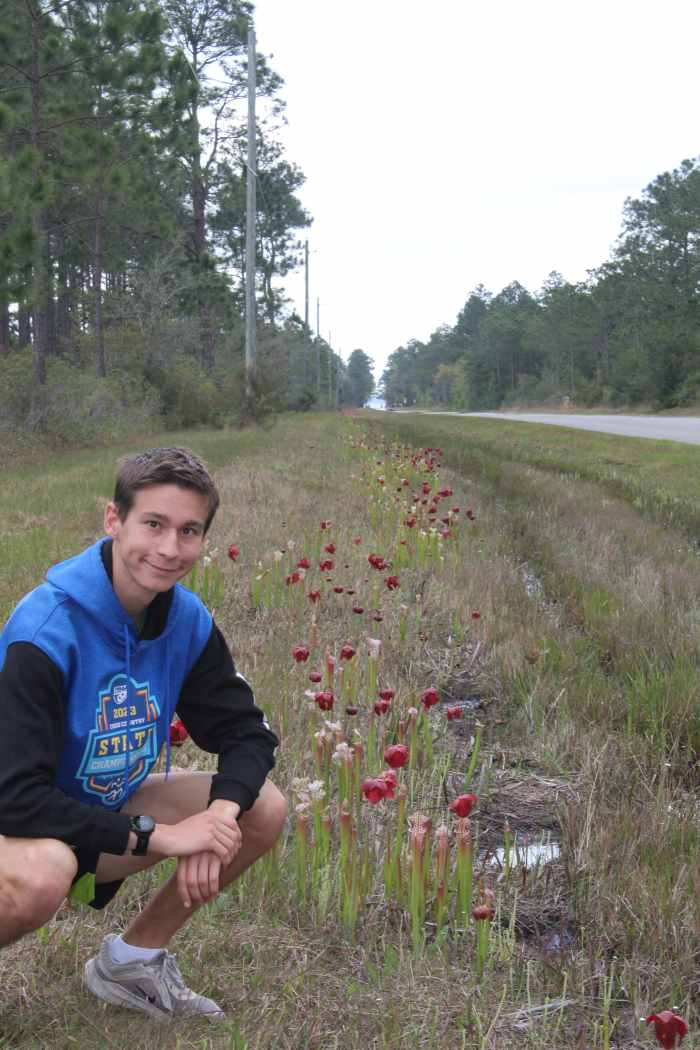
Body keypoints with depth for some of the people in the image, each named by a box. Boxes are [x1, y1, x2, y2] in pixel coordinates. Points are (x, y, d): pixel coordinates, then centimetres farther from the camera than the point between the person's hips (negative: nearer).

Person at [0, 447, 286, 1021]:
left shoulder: (187, 620, -9)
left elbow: (248, 732, -2)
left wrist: (220, 812, -24)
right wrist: (158, 835, -30)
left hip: (105, 812, 7)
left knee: (264, 808, -7)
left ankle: (133, 958, 11)